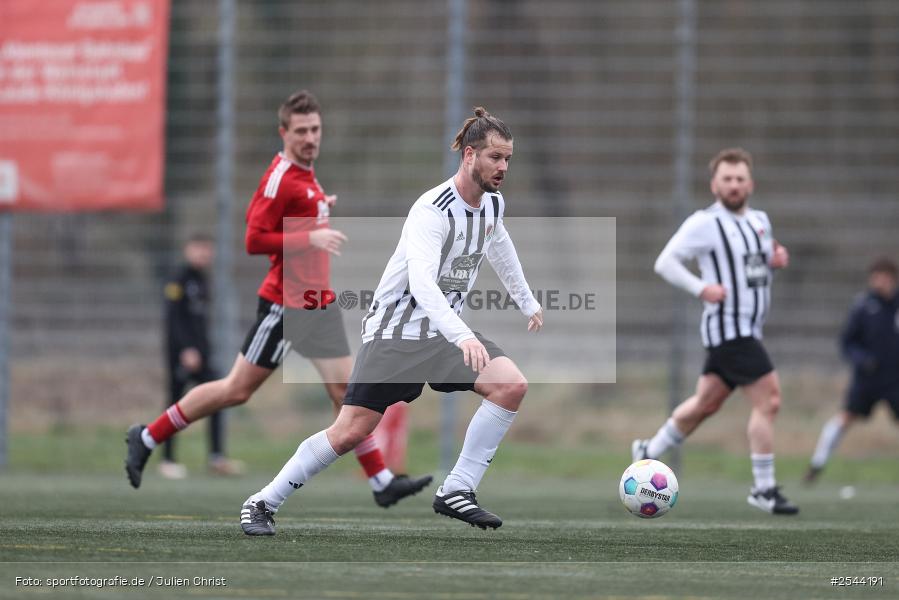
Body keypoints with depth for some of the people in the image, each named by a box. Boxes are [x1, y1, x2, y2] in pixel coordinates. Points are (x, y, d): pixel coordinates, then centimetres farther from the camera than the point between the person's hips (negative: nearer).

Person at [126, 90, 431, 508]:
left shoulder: (304, 174, 11)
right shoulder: (280, 178, -17)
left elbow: (256, 211, 20)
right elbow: (254, 240, -21)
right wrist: (310, 238, -25)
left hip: (318, 302, 8)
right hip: (285, 303, -8)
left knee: (345, 389, 4)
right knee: (238, 389, -1)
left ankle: (382, 482, 4)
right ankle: (147, 438, 12)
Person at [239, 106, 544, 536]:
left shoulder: (492, 204, 2)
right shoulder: (433, 210, -24)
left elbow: (499, 247, 28)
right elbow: (422, 283, -39)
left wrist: (527, 302, 37)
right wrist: (462, 336, -52)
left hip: (445, 332, 7)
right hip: (394, 332, -7)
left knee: (511, 385, -16)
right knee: (351, 432, -11)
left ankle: (456, 492, -10)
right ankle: (262, 503, 5)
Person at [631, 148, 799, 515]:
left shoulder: (760, 220, 14)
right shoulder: (705, 223, -10)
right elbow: (664, 263, -9)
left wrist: (776, 261, 5)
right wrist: (701, 289, -21)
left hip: (749, 330, 9)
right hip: (727, 328, -8)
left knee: (705, 404, 17)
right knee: (768, 399, -14)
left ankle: (648, 454, 34)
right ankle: (764, 490, -8)